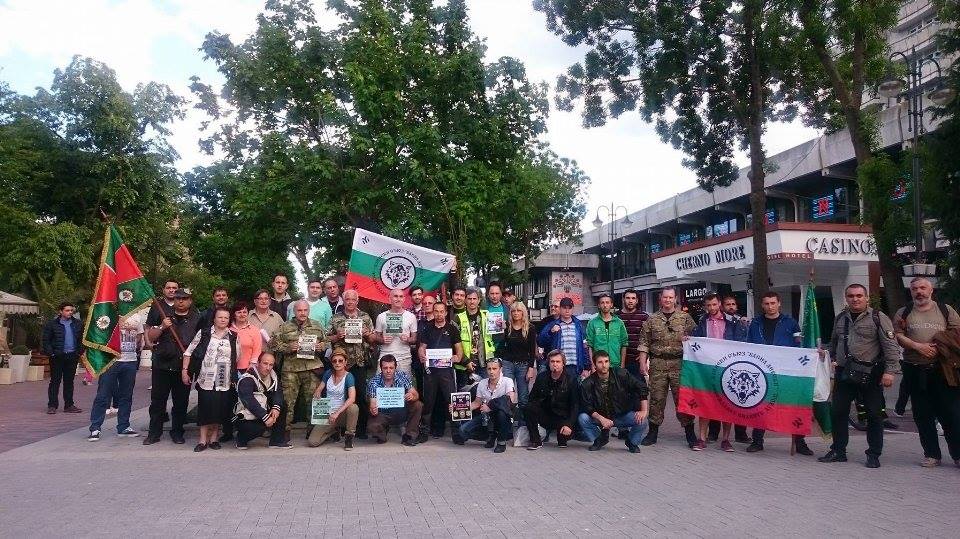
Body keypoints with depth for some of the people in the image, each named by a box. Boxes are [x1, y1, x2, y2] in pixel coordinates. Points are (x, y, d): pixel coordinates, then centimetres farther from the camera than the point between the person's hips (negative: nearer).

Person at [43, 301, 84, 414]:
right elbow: (45, 340, -1)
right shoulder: (52, 324, -1)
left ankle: (69, 405, 16)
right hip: (57, 356, -3)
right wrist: (51, 353, -10)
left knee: (69, 381, 10)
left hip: (72, 356, 3)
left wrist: (79, 352, 2)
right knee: (55, 381, 1)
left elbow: (82, 340, 11)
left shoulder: (78, 324, 8)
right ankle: (52, 405, 8)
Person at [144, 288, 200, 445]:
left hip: (184, 367, -1)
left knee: (181, 402, 5)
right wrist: (162, 327, -11)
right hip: (162, 365, 1)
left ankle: (177, 432, 17)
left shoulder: (196, 319, 6)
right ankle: (154, 433, 13)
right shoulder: (164, 315, 8)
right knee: (157, 401, 4)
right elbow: (151, 337, 7)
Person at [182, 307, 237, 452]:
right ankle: (203, 440, 11)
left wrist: (234, 377, 6)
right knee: (205, 408, 1)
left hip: (224, 381, 1)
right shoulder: (203, 333, 2)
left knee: (220, 410, 3)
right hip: (205, 379, -1)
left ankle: (214, 438, 18)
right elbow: (189, 352, 4)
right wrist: (185, 370, -2)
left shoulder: (233, 337, 7)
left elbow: (236, 359, 10)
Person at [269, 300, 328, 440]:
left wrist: (321, 346, -3)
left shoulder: (316, 327, 13)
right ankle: (286, 429, 6)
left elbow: (326, 343, 18)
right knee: (288, 401, -2)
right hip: (290, 369, -1)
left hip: (312, 368, 2)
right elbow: (274, 344, 3)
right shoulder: (285, 327, 7)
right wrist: (288, 347, -11)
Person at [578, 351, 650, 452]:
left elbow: (641, 387, -9)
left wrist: (644, 410, -16)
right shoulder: (587, 384, -11)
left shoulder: (621, 375, -11)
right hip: (599, 417, 0)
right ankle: (601, 438, 5)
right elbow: (587, 407, -14)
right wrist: (601, 419, -29)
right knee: (582, 418, -26)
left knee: (641, 421, -27)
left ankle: (632, 442, 7)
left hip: (622, 416, 0)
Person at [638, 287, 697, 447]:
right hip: (657, 364, 1)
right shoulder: (652, 319, 8)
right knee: (656, 397, 4)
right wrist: (643, 363, -1)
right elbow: (644, 342, 6)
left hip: (679, 363, -1)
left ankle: (690, 433, 9)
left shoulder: (685, 318, 6)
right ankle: (653, 432, 14)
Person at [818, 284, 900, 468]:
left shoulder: (878, 318, -5)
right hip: (843, 373, 5)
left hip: (870, 374, -5)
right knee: (838, 413, 7)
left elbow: (891, 347, -10)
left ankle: (873, 455, 15)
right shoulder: (840, 319, 13)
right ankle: (838, 451, 18)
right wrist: (827, 354, 9)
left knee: (874, 415, 3)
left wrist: (889, 371, -16)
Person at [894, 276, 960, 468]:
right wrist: (917, 346, -14)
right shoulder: (903, 313, 11)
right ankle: (932, 454, 14)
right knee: (923, 415, 5)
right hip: (915, 371, 1)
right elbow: (897, 335, 1)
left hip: (943, 369, -1)